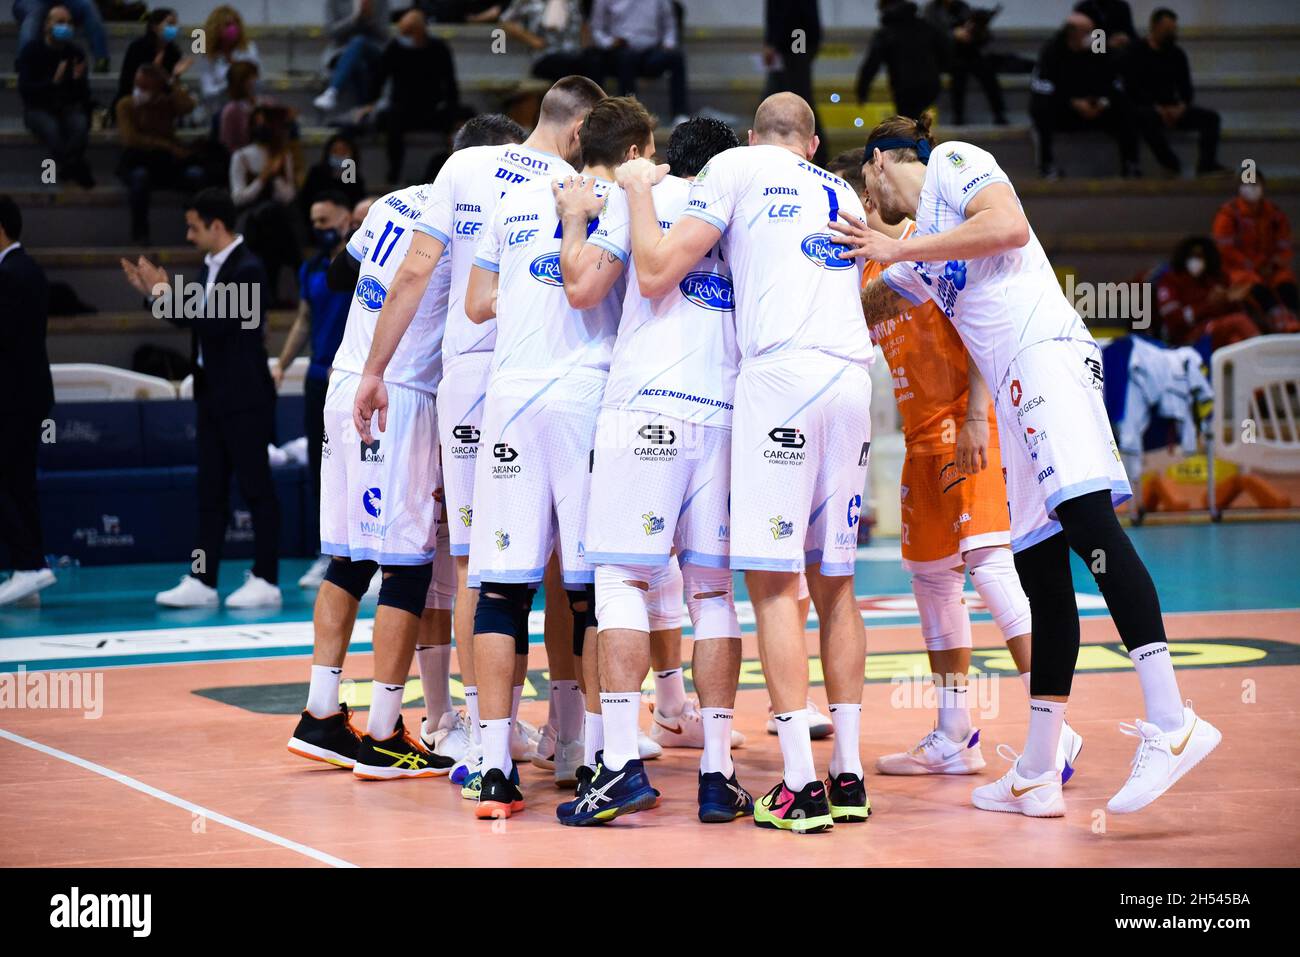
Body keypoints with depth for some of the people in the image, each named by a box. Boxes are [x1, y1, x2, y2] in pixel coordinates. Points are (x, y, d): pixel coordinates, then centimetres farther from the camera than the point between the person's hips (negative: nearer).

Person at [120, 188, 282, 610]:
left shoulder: (247, 269, -15)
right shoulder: (211, 266, 12)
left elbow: (212, 322, -23)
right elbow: (193, 320, 15)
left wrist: (164, 293, -16)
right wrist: (153, 291, 6)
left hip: (244, 397, -9)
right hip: (213, 395, 9)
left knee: (256, 487, -3)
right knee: (211, 491, 8)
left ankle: (266, 581, 2)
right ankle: (202, 580, 10)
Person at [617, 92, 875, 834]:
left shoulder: (736, 167, 7)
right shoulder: (844, 195, 25)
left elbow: (656, 274, 1)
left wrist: (638, 190, 15)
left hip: (782, 371, -6)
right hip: (854, 375, 6)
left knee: (772, 580, -5)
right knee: (834, 581, 12)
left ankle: (802, 786, -11)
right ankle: (849, 776, 12)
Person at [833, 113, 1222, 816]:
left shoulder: (953, 163, 7)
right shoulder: (918, 253, 32)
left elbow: (1009, 226, -11)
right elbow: (863, 308, 46)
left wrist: (899, 250, -6)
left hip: (1047, 355, -10)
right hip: (1015, 391, 10)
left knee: (1085, 517, -25)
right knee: (1040, 571, 7)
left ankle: (1172, 723, -34)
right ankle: (1036, 778, 8)